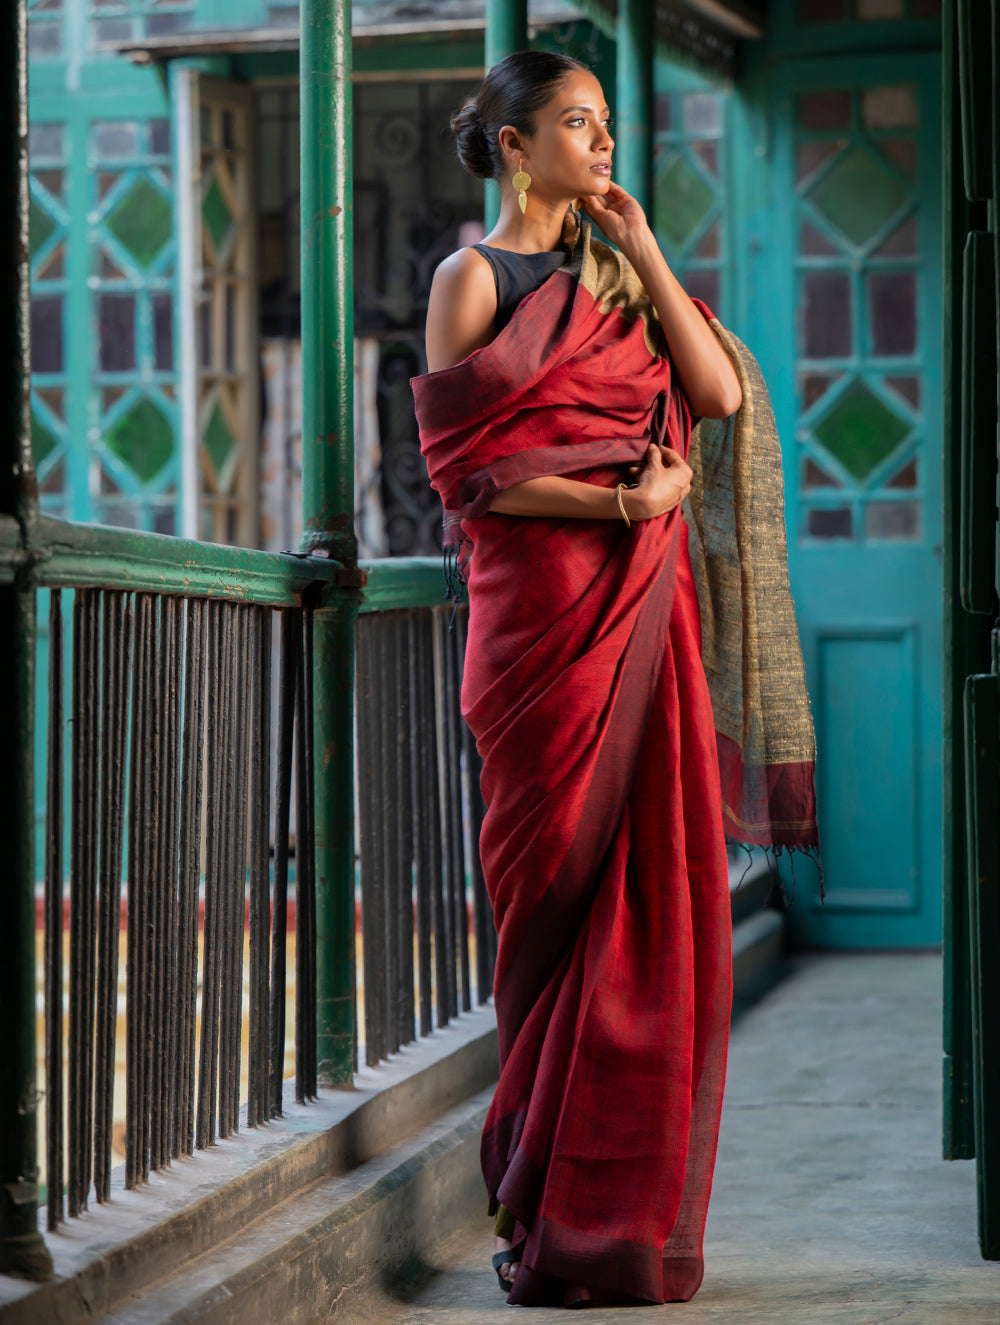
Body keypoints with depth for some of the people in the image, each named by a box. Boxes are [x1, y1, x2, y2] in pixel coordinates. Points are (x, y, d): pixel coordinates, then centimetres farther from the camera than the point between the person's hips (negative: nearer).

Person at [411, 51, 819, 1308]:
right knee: (559, 889, -3)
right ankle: (557, 1222, 6)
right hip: (542, 604, -5)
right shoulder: (474, 276, 1)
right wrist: (619, 500, -15)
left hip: (647, 609, 6)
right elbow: (463, 465, -7)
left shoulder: (616, 274, 19)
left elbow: (720, 394, 7)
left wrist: (644, 255, 3)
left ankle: (624, 1215, 7)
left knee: (652, 888, 1)